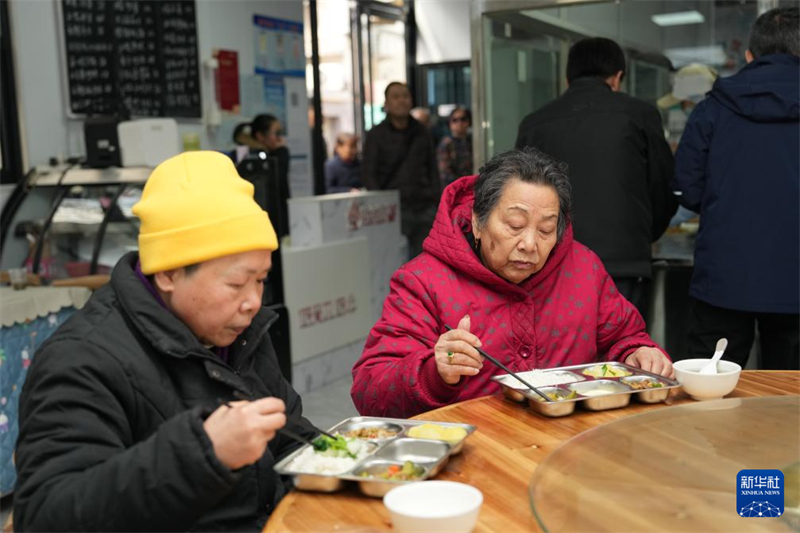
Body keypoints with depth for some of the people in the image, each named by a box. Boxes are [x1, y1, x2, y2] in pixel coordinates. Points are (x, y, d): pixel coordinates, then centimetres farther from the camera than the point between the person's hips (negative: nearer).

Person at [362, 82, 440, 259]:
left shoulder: (423, 133, 15)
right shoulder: (376, 135, 4)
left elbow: (433, 170, 17)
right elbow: (368, 174, 0)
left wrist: (438, 202, 7)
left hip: (425, 207, 4)